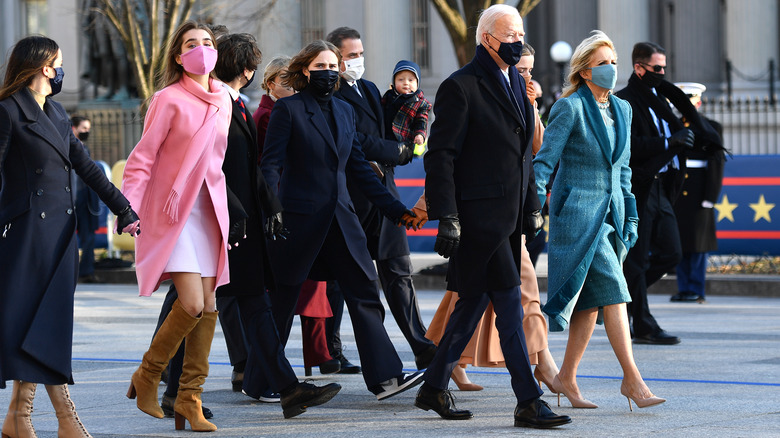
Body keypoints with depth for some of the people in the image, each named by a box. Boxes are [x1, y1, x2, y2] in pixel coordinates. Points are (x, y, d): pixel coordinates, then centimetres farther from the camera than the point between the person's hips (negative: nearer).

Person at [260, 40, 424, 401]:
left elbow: (358, 166, 18)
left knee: (364, 291, -3)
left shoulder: (344, 110, 14)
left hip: (340, 217, 6)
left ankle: (384, 377, -6)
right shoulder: (288, 109, -5)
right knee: (283, 300, 2)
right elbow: (271, 164, -10)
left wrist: (394, 208, 13)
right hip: (298, 218, -6)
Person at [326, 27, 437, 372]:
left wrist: (380, 160, -2)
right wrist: (398, 150, -8)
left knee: (398, 271, 3)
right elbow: (355, 142, -17)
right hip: (349, 196, -7)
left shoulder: (369, 89, 17)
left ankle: (421, 347, 1)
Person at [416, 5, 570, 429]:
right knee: (509, 306, -9)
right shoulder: (460, 87, -10)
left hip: (508, 215, 8)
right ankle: (528, 402, -7)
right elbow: (440, 155, -12)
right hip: (479, 214, -8)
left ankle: (434, 387, 23)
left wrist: (532, 208, 19)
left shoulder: (516, 84, 16)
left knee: (474, 301, 13)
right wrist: (446, 218, -18)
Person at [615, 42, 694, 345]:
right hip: (635, 190, -9)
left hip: (658, 188, 9)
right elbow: (627, 146, -21)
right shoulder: (623, 103, -10)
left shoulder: (657, 99, 18)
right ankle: (644, 328, 1)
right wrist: (669, 141, -24)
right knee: (636, 259, -2)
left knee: (670, 252, 7)